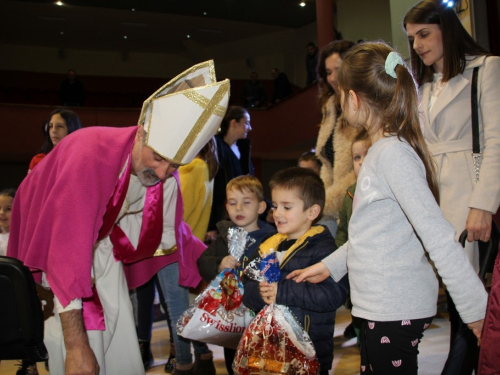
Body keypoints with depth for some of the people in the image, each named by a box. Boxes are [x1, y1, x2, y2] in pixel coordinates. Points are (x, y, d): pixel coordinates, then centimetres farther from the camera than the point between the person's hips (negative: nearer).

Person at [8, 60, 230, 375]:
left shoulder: (165, 174, -18)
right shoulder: (91, 154, -40)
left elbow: (169, 234, 1)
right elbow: (66, 251, -42)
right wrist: (76, 346, -40)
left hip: (102, 242, 6)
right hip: (55, 237, -5)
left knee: (120, 335, 6)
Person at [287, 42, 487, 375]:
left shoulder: (393, 153, -19)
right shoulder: (383, 149, 9)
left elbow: (437, 236, -23)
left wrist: (476, 309, -23)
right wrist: (330, 265, 20)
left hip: (396, 310, -9)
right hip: (379, 306, 9)